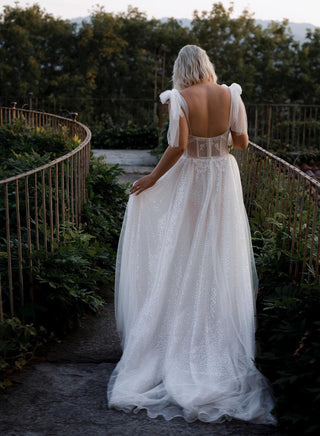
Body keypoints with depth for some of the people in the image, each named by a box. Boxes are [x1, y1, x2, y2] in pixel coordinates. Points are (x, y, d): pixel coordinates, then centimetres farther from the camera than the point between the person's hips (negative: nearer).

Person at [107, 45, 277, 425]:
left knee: (182, 257, 10)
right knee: (219, 258, 12)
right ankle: (219, 330, 19)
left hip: (188, 181, -2)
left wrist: (152, 178, -10)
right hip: (223, 180, 3)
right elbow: (242, 142, 0)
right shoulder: (230, 94, -3)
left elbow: (178, 146, -22)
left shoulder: (179, 98, -13)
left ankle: (179, 332, 18)